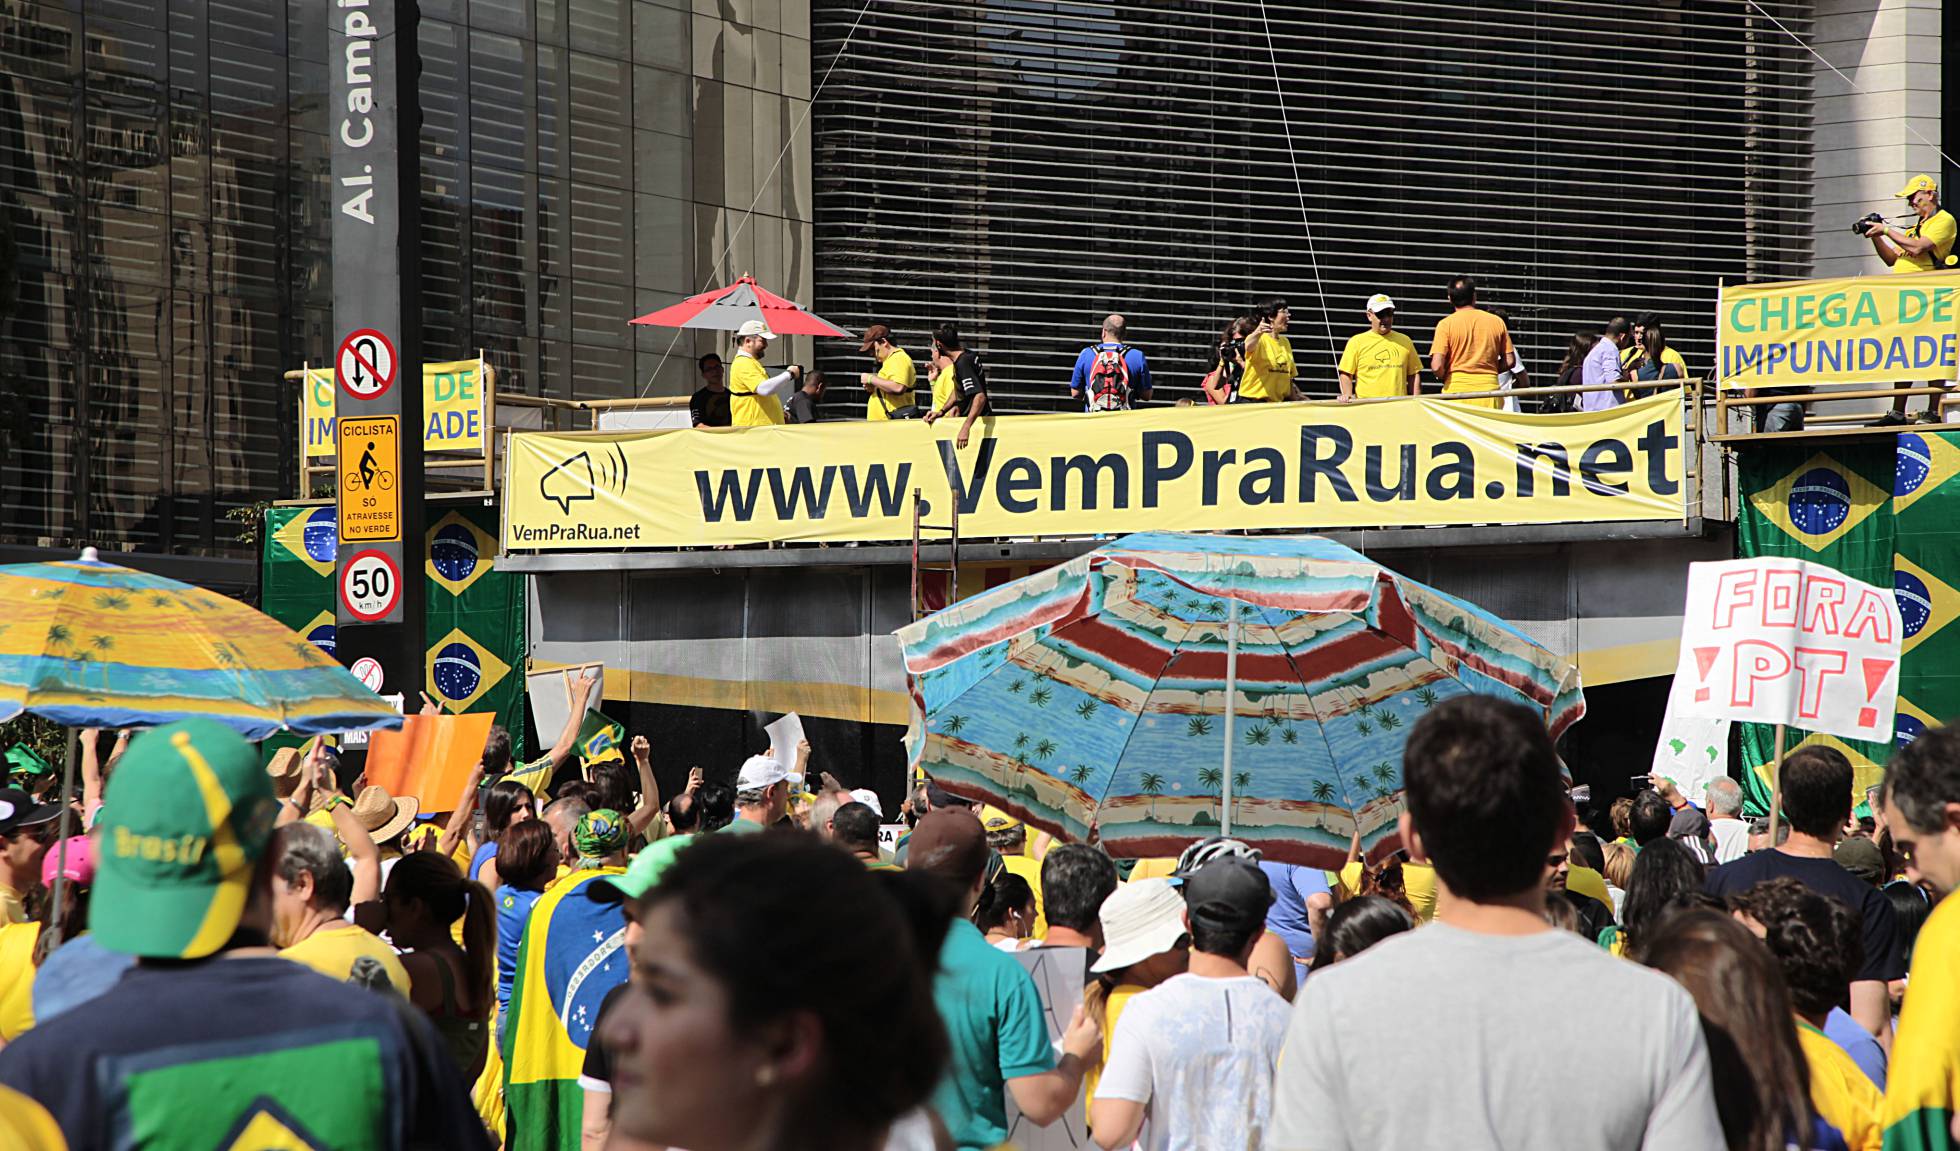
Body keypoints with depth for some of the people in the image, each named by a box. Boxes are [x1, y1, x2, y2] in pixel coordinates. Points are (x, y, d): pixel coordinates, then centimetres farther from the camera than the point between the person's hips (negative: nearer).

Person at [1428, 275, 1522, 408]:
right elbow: (1509, 360, 9)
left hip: (1456, 389, -2)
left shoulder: (1446, 324, -3)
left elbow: (1437, 366, -10)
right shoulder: (1497, 322, 6)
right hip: (1488, 390, 2)